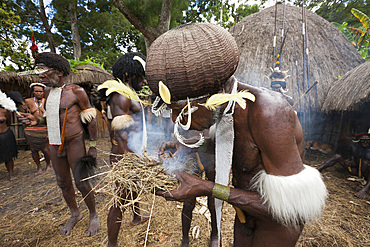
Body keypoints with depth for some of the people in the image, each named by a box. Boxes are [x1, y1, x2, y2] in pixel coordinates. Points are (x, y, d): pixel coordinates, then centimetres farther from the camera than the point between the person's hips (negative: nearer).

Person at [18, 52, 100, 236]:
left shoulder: (76, 91, -10)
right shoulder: (48, 92, 10)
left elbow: (91, 119, -9)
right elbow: (53, 117, 20)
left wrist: (93, 146, -10)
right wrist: (37, 121, -3)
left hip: (74, 142, -7)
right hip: (55, 144, 7)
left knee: (81, 183, -1)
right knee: (63, 183, 16)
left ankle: (94, 216, 23)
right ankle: (75, 214, 37)